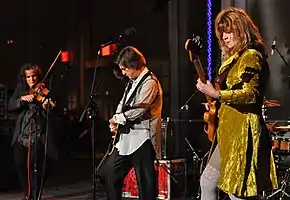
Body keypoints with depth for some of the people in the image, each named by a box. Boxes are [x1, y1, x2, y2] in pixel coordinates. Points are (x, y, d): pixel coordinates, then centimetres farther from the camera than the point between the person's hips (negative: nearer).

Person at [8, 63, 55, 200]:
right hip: (21, 133, 4)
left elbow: (48, 115, -7)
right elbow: (10, 106, 0)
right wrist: (22, 99, -16)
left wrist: (46, 107, -29)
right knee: (19, 164, 1)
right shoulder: (20, 89, 10)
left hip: (37, 134, -4)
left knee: (35, 166, -8)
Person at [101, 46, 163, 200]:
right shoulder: (132, 82, 16)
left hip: (142, 138, -9)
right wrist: (115, 122, 2)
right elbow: (123, 104, 21)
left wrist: (116, 118, -6)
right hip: (128, 137, 10)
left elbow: (138, 111, -20)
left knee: (145, 181, -4)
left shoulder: (149, 82, -13)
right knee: (109, 170, 12)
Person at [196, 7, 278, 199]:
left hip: (242, 131, -11)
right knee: (207, 182, 16)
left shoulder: (251, 56, -11)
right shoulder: (236, 57, 18)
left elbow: (250, 94, -24)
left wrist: (216, 94, -31)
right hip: (232, 130, 11)